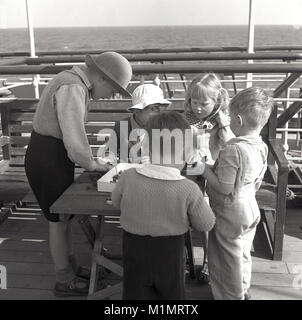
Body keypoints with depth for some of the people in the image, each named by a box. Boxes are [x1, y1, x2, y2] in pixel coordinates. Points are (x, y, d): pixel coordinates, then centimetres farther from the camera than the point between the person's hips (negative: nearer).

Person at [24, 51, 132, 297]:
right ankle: (65, 281, 22)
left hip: (56, 156, 10)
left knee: (66, 214, 19)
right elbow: (75, 140, -28)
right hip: (47, 159, -10)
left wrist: (89, 160, 4)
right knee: (59, 219, 4)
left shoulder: (77, 85, 9)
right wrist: (92, 164, -11)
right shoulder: (72, 89, -24)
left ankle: (71, 268, 36)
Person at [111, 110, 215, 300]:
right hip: (170, 256, -1)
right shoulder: (189, 189, -24)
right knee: (172, 294, 24)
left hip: (135, 252, 1)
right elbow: (206, 224, -9)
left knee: (137, 293, 20)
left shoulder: (128, 178, -18)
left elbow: (116, 203, 3)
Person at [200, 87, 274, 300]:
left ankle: (230, 295, 30)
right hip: (251, 209, 8)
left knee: (227, 261, 12)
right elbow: (257, 183, 8)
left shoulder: (232, 150, -30)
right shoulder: (262, 147, -3)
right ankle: (243, 291, 46)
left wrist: (205, 169, -18)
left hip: (229, 214, -8)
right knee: (243, 254, 27)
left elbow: (224, 188, -28)